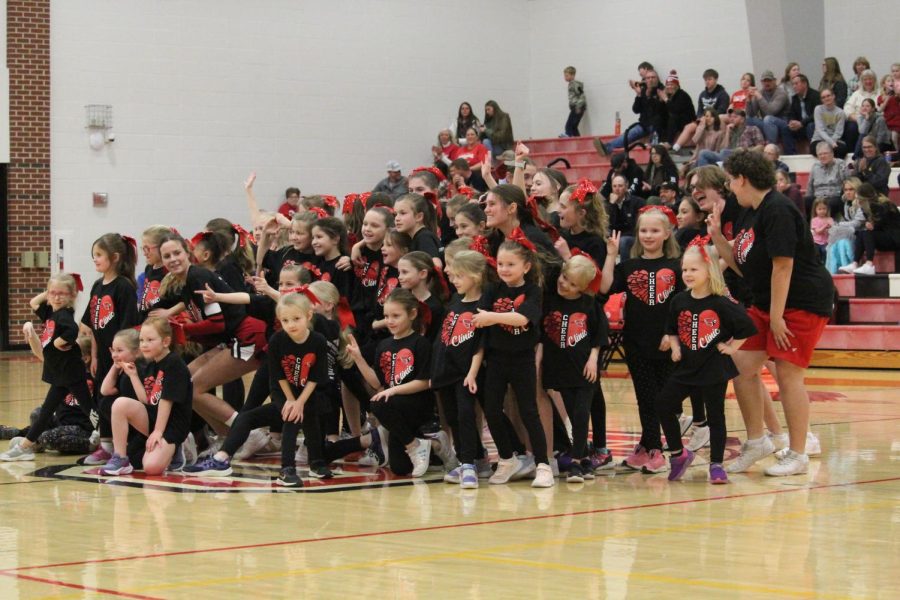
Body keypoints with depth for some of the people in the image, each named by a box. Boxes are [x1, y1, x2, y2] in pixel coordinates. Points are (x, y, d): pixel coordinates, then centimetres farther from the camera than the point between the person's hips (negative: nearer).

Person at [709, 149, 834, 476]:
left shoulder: (777, 210, -19)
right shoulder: (748, 214, 11)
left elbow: (783, 265, -22)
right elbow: (741, 265, 14)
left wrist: (776, 316, -21)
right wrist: (717, 237, 1)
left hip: (803, 301, -10)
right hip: (767, 302, 10)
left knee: (787, 374, -8)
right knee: (742, 365, 3)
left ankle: (797, 455, 2)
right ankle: (756, 441, 15)